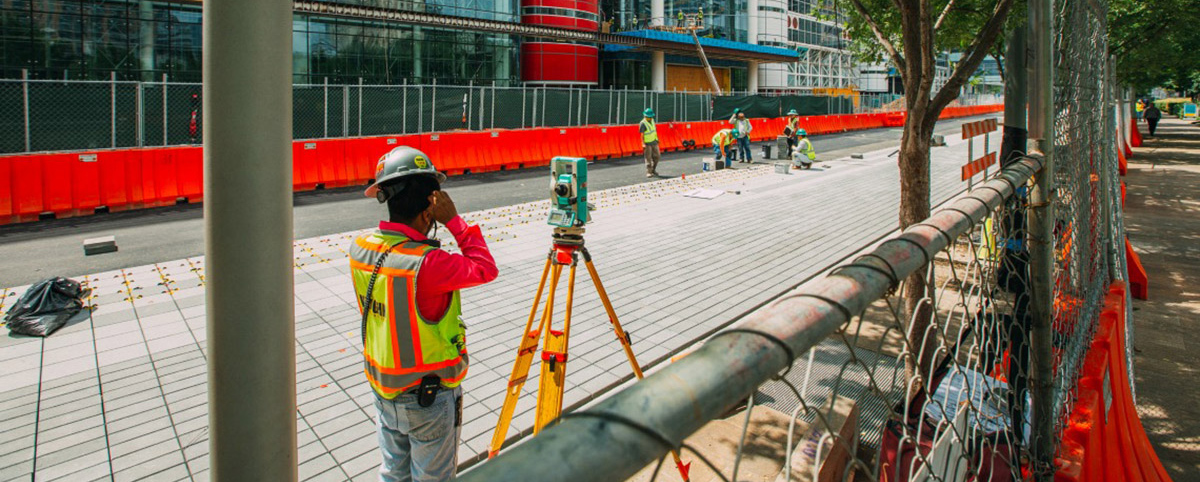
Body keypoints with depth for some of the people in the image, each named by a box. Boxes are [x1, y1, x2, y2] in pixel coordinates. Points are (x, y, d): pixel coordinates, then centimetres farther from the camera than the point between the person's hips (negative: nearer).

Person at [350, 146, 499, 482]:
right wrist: (454, 220, -17)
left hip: (382, 388, 7)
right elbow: (485, 268, -20)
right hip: (429, 395, -7)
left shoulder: (360, 248, -10)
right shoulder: (425, 264, -31)